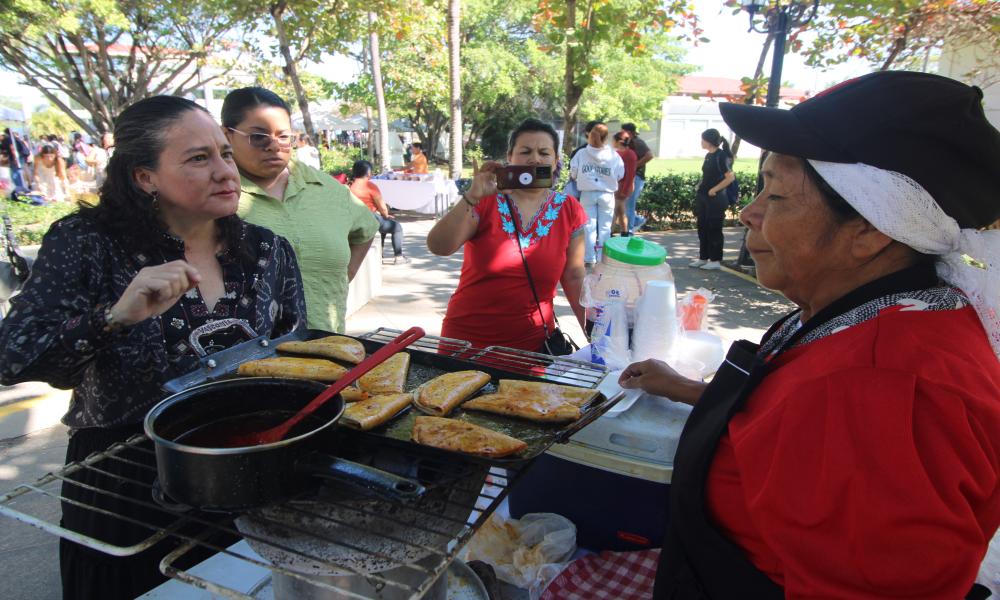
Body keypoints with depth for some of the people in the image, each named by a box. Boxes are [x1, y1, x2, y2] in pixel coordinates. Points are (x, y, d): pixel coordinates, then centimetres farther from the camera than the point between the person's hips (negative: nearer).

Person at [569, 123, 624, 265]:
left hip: (587, 194, 0)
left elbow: (573, 174, -1)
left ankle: (589, 258, 7)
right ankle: (602, 258, 12)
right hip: (606, 194, 0)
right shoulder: (614, 155, -7)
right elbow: (620, 175, 0)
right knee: (604, 227, 8)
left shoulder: (581, 153, -7)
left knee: (589, 226, 7)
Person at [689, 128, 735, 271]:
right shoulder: (708, 155, 12)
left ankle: (716, 261, 8)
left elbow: (730, 177, -19)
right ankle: (703, 258, 21)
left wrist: (714, 190, -17)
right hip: (703, 197, 8)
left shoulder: (721, 156, -13)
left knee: (714, 229, -1)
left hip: (715, 199, -8)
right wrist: (700, 187, 7)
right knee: (702, 228, 12)